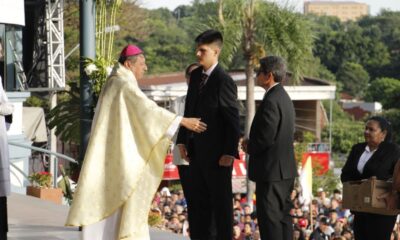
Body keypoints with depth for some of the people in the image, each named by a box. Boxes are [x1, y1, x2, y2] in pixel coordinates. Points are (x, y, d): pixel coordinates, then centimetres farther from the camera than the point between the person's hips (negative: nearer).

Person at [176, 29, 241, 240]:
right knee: (197, 204, 12)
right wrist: (183, 140, 11)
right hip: (197, 151, 8)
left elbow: (233, 120, -16)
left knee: (221, 204, 2)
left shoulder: (223, 81, -15)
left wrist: (229, 152, -18)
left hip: (217, 153, -8)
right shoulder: (195, 75, 8)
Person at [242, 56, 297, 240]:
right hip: (285, 169, 10)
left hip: (271, 170, -10)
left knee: (269, 218, -6)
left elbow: (266, 137, -22)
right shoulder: (284, 98, 14)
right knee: (283, 216, 13)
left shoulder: (271, 101, -18)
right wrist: (252, 143, 10)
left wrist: (249, 147, -4)